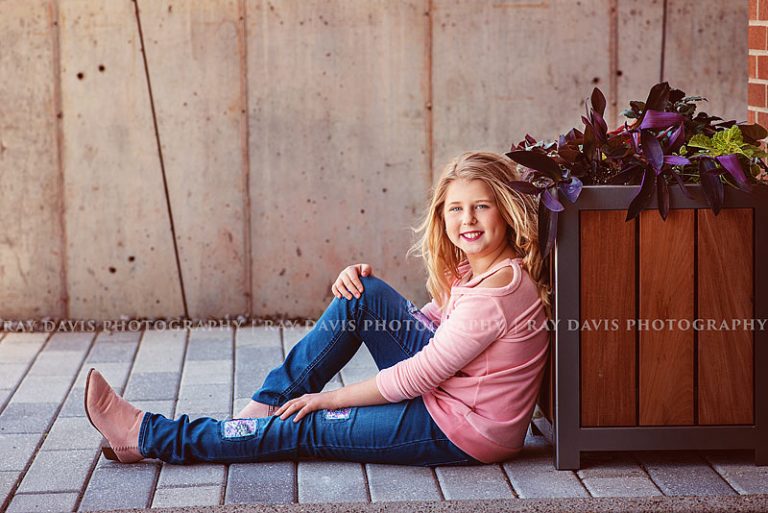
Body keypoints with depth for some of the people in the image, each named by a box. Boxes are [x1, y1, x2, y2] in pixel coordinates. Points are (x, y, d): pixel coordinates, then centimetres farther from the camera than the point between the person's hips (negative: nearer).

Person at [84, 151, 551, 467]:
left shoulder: (500, 289, -24)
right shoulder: (474, 267, 4)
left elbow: (417, 376, -23)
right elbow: (431, 323, 14)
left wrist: (328, 398, -13)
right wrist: (364, 283, -3)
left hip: (464, 430, -9)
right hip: (444, 386, 9)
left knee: (303, 429, -3)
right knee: (363, 294, -1)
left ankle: (146, 437, 8)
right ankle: (261, 411, 5)